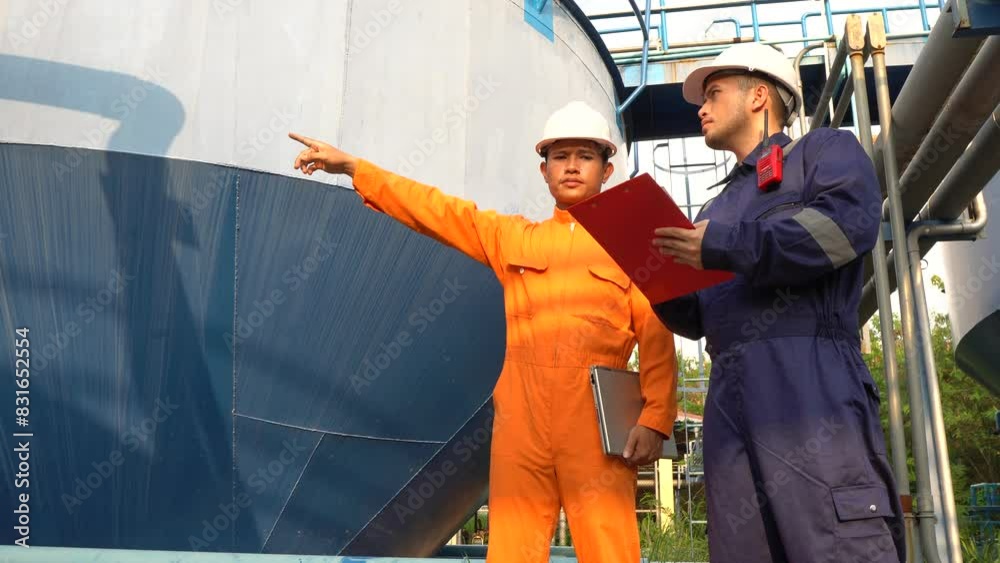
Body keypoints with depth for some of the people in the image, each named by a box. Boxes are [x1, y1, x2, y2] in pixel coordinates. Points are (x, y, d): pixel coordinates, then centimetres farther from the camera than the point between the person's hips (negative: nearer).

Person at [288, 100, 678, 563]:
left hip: (599, 432, -2)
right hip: (520, 427, 3)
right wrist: (353, 168, 11)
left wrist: (654, 419, -10)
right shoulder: (512, 238, 19)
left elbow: (657, 339, 3)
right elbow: (435, 210, 17)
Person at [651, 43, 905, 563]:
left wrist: (720, 249, -7)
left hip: (808, 376, -6)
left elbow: (848, 223, -11)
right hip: (730, 396, 7)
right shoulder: (718, 209, 32)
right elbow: (697, 319, 29)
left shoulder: (825, 151, 13)